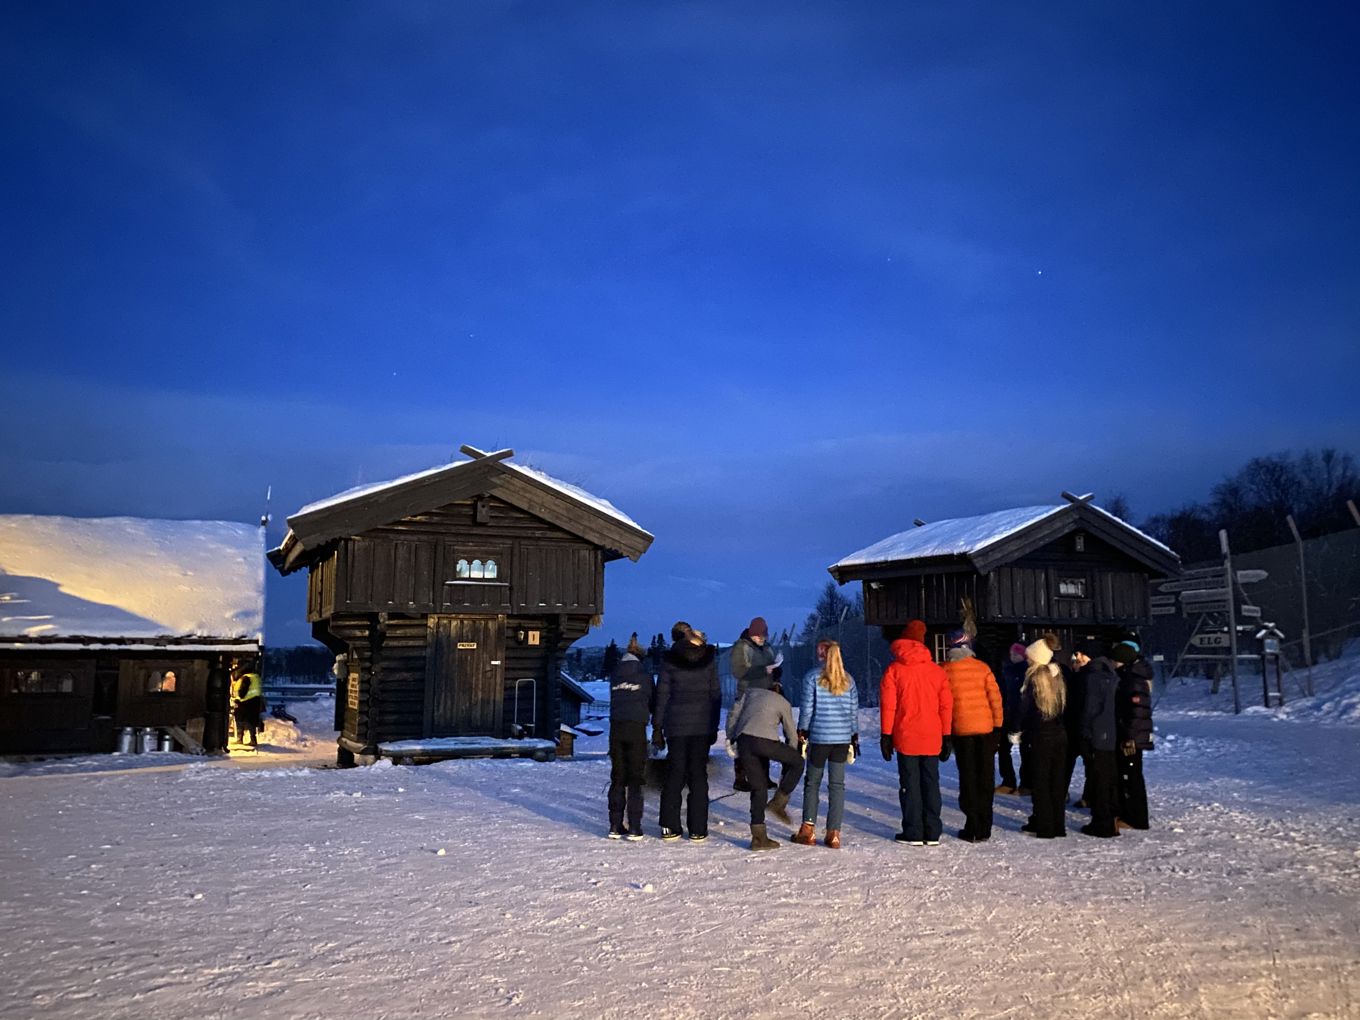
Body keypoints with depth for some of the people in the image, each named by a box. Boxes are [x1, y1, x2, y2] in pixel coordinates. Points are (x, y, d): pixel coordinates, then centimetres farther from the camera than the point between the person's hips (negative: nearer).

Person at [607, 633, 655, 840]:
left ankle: (615, 826, 10)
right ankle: (634, 828, -2)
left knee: (617, 778, 10)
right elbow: (653, 703, 6)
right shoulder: (644, 675, -2)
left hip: (616, 729, 3)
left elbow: (613, 701, 13)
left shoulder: (615, 675, 7)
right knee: (635, 779, 1)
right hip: (636, 729, -3)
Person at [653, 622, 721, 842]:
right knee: (698, 774, 6)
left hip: (676, 725, 0)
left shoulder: (669, 659, -2)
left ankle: (670, 828, 8)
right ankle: (698, 830, 5)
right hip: (702, 725, 0)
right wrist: (714, 726, 9)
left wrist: (657, 727, 3)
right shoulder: (709, 658, 1)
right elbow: (716, 694, 3)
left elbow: (662, 695, -2)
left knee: (674, 774, 8)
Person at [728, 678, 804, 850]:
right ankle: (779, 801, 10)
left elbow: (733, 715, 17)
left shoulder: (751, 692, 28)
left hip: (743, 742, 4)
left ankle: (759, 837, 12)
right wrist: (788, 762, 34)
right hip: (765, 740, -4)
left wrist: (730, 739, 20)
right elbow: (791, 735, 25)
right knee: (798, 762, 20)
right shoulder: (783, 703, 21)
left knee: (758, 788, 14)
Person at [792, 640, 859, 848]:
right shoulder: (848, 680, 8)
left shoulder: (812, 677, -4)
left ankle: (808, 829, 8)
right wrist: (855, 737, 17)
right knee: (837, 784, 6)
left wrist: (802, 732, 4)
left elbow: (806, 708, -5)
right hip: (843, 738, 3)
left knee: (813, 782, 10)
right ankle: (834, 833, 4)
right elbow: (854, 711, 10)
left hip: (819, 737, -3)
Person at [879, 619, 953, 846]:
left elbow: (887, 705, -5)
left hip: (906, 738, -3)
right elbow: (946, 706, 6)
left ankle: (913, 833, 5)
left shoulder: (893, 670, -4)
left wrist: (886, 736, -1)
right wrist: (946, 737, 12)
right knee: (931, 783, 10)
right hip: (932, 739, 3)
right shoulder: (937, 671, 5)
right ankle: (932, 834, 12)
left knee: (910, 785, 4)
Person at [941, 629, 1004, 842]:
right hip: (985, 728, 1)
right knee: (985, 777, 9)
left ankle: (972, 828, 5)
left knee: (968, 778, 7)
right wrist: (997, 726, 6)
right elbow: (995, 698, -1)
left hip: (961, 730, -1)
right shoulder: (982, 667, 0)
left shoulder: (945, 670, -2)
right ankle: (984, 829, 12)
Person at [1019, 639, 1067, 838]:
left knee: (1040, 782, 2)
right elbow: (1063, 705, 10)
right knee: (1056, 780, 12)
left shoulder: (1035, 679, -15)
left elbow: (1028, 711, -11)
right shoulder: (1057, 676, 5)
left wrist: (1024, 733, 1)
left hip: (1041, 737, -6)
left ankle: (1043, 827, 4)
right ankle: (1058, 825, 16)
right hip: (1059, 734, 6)